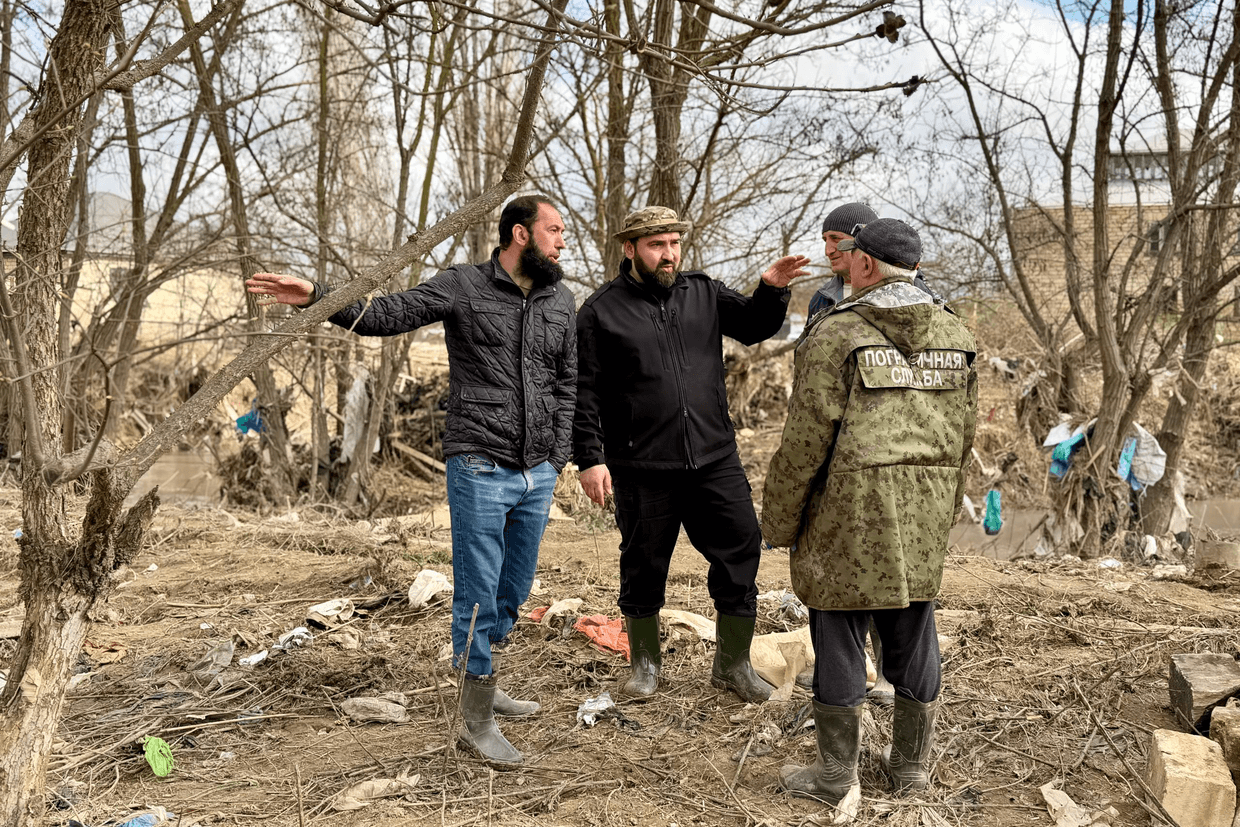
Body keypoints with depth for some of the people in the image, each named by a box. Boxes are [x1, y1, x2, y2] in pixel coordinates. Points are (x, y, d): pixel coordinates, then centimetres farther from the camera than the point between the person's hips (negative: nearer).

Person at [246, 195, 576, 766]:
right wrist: (316, 297, -22)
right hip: (481, 469, -5)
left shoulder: (560, 301, 9)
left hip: (537, 476, 5)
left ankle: (481, 680, 37)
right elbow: (386, 315, -8)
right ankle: (477, 719, 13)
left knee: (513, 594, 16)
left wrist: (557, 460, 10)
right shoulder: (462, 285, -5)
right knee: (478, 596, 0)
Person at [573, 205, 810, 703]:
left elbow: (754, 327, 15)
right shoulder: (601, 312, -1)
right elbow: (584, 393, -3)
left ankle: (733, 664, 22)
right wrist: (590, 458, -9)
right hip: (642, 470, -3)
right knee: (644, 566, 9)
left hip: (715, 459, 3)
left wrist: (772, 290, -5)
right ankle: (645, 660, 31)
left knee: (740, 553, 4)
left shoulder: (704, 294, 10)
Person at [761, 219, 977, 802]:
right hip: (921, 520, 6)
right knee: (912, 632, 14)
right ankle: (911, 763, 27)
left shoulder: (836, 333, -11)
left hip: (847, 512, -5)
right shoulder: (955, 335, 7)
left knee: (839, 635, 5)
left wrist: (778, 520, -3)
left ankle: (835, 774, 16)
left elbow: (807, 439, -13)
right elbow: (963, 433, 11)